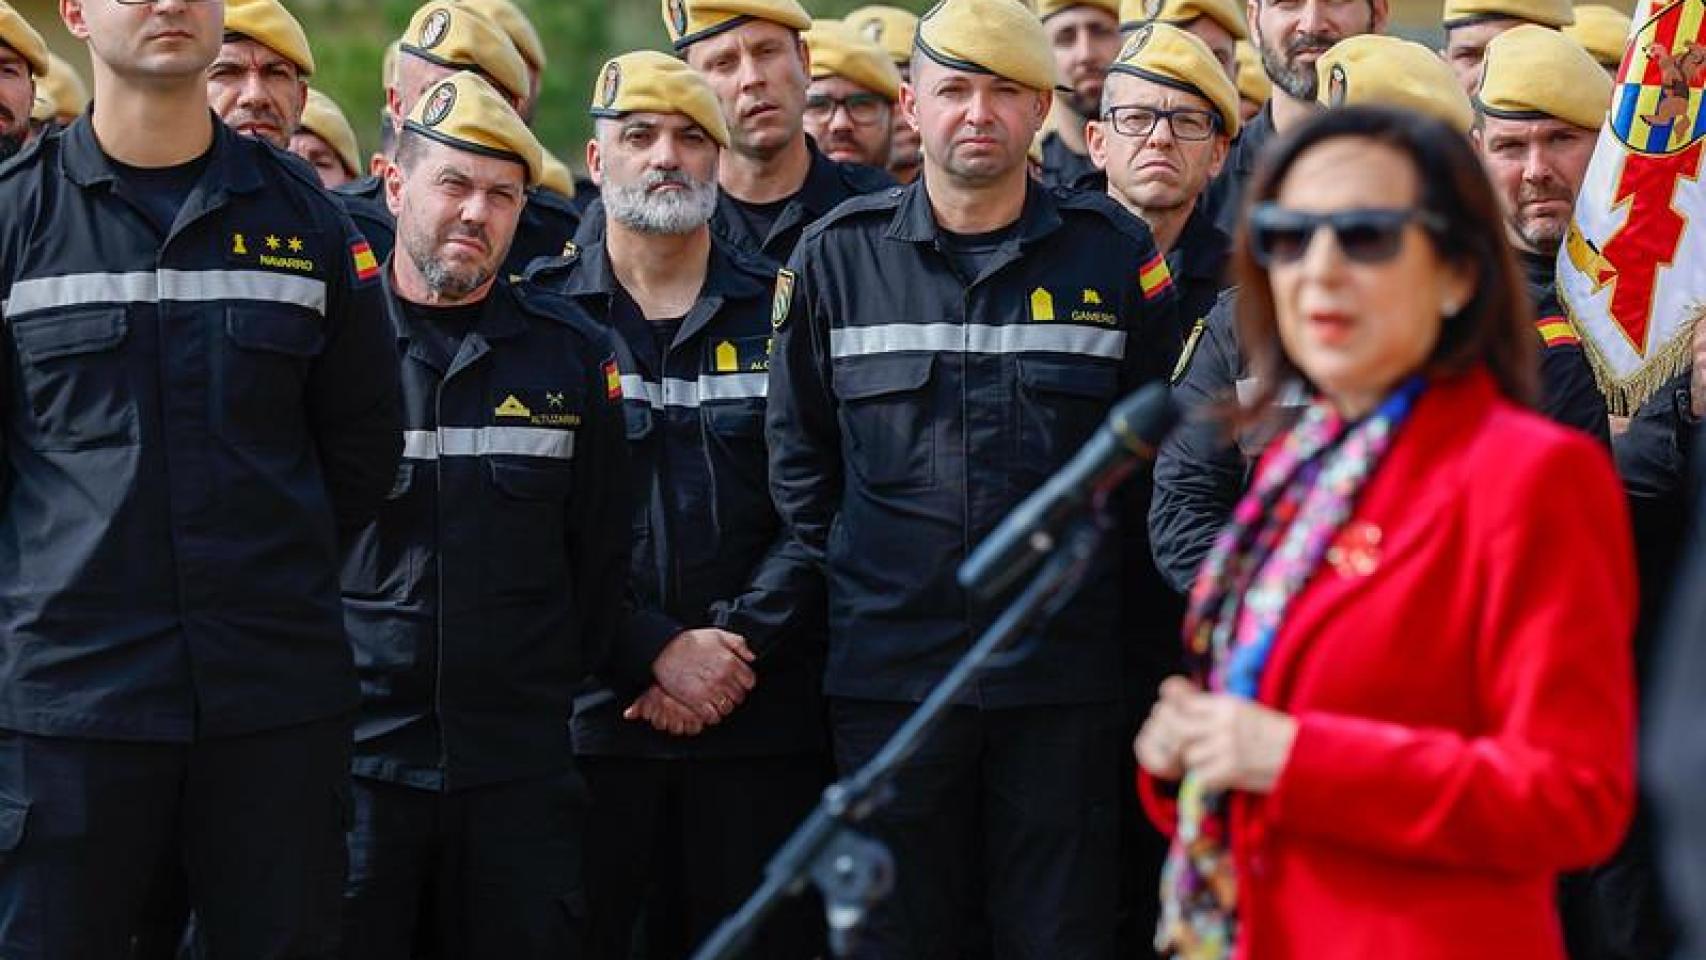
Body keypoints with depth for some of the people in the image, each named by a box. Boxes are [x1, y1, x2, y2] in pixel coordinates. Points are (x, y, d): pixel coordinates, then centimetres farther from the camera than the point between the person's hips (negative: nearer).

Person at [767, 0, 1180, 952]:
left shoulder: (1115, 254, 2)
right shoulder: (837, 257, 4)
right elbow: (797, 452, 12)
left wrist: (1108, 583, 4)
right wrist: (850, 578, 7)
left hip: (1065, 670, -1)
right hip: (888, 669, 1)